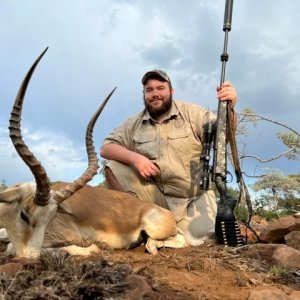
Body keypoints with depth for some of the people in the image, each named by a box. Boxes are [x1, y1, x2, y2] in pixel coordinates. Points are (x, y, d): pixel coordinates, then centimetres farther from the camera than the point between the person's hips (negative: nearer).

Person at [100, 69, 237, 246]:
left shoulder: (192, 113, -2)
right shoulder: (134, 123, 5)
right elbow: (106, 148, 0)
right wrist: (134, 157, -20)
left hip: (194, 198, -2)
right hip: (155, 195, 3)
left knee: (195, 235, -28)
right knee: (113, 169, -14)